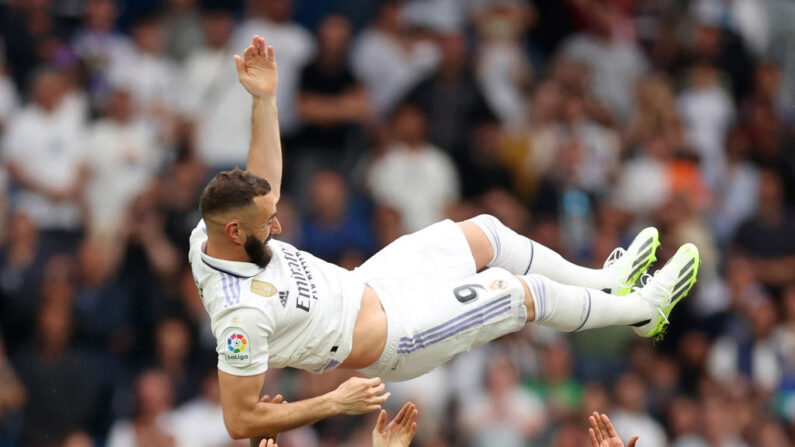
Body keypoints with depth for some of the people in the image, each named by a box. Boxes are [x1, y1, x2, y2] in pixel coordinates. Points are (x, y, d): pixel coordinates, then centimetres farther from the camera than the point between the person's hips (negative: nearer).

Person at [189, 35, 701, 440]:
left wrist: (265, 99, -11)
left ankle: (606, 279, 37)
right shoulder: (243, 314, -38)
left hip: (361, 286, 9)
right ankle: (643, 308, 28)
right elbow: (240, 420, -35)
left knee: (484, 232, 15)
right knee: (523, 294, 1)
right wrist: (334, 403, -31)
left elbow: (263, 183, 0)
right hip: (387, 341, -9)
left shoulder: (211, 234, -15)